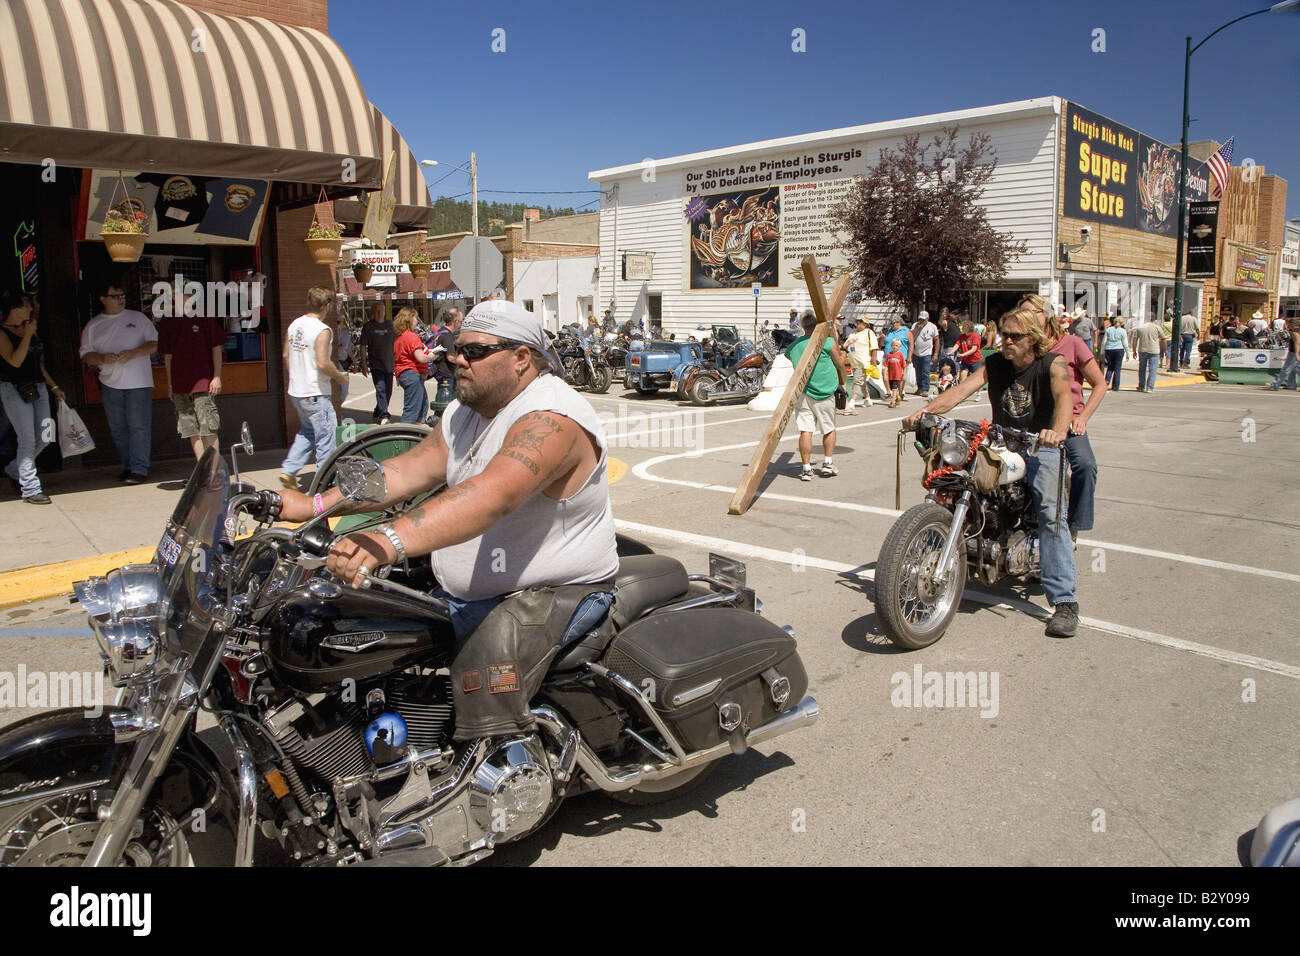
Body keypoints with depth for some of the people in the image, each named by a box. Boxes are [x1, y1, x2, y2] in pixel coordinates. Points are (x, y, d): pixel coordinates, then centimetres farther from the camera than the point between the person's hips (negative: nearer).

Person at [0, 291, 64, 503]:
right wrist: (27, 335, -15)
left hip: (38, 388, 8)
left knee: (45, 438, 9)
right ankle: (30, 489, 3)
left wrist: (53, 387, 19)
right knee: (27, 440, -5)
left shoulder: (27, 329, 15)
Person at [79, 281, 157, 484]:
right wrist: (102, 358, -12)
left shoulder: (138, 318, 7)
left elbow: (155, 343, 3)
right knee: (118, 428, 6)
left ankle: (139, 468, -8)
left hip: (138, 382, -3)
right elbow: (85, 355, 9)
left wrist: (134, 353, -14)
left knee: (138, 426, -8)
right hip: (110, 383, 3)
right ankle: (127, 466, 16)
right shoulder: (93, 326, 11)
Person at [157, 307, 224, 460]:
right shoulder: (167, 323, 9)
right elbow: (168, 356, 14)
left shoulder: (204, 318, 0)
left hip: (203, 382, -4)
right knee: (191, 429, 5)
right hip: (180, 386, 4)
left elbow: (216, 348, 1)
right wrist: (170, 384, 12)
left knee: (208, 428, -7)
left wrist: (217, 377, -6)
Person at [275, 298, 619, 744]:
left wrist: (391, 541, -51)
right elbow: (413, 469, 4)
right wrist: (314, 504, -7)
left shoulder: (551, 418, -22)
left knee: (484, 672, -33)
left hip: (553, 595, -9)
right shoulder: (465, 410, 10)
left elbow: (493, 495, -38)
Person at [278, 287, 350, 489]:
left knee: (306, 431, 23)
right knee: (326, 436, 3)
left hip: (295, 391, 8)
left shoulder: (294, 325, 7)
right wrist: (340, 376, -7)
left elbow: (286, 355, 14)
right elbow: (323, 363, -23)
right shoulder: (322, 330, -17)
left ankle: (288, 470, 15)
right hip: (315, 394, -8)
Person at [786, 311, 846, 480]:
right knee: (829, 429, 15)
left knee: (805, 430, 0)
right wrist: (842, 383, 22)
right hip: (824, 392, -2)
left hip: (803, 392, 2)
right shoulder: (828, 342, -4)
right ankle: (828, 463, 17)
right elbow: (840, 365, 5)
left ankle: (807, 468, -2)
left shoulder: (793, 346, 7)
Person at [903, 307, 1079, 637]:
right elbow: (961, 390, -8)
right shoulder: (995, 363, 6)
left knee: (1051, 512, -23)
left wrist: (1059, 430, -49)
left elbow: (1064, 395, -27)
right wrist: (926, 409, -27)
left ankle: (1065, 601, -22)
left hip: (1041, 447, -4)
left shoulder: (1052, 363, -7)